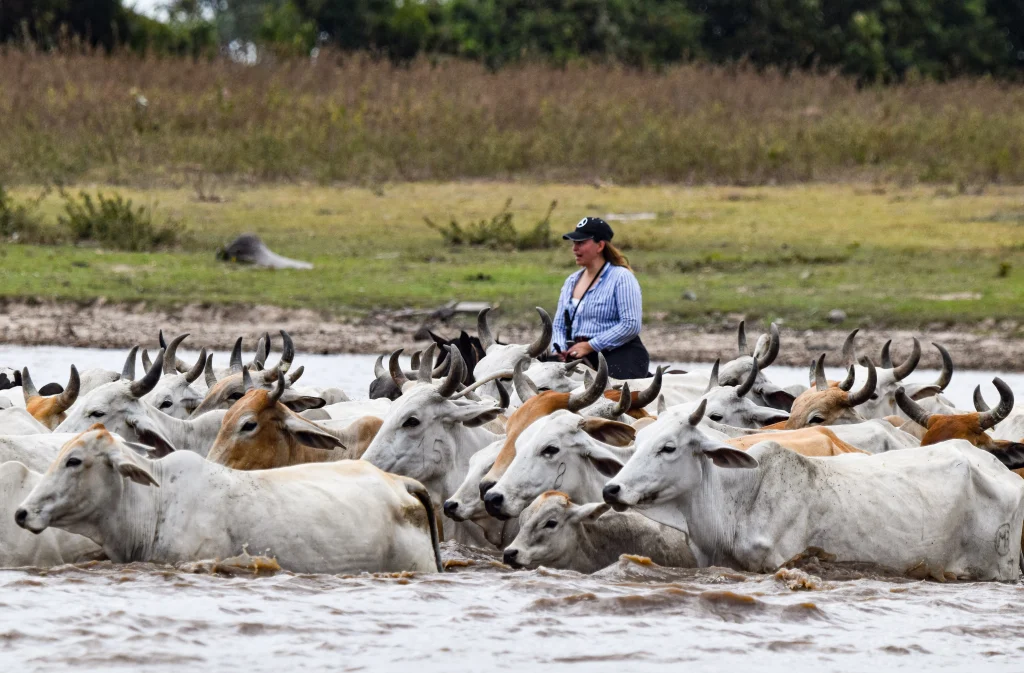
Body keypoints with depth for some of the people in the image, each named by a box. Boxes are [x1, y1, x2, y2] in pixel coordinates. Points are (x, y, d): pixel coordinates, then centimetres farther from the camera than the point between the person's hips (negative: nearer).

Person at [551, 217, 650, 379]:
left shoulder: (621, 277, -3)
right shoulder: (571, 282, 21)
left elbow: (631, 325, -13)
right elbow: (559, 325, 21)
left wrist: (590, 346, -14)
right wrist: (560, 351, -3)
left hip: (618, 355, -7)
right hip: (580, 358, 7)